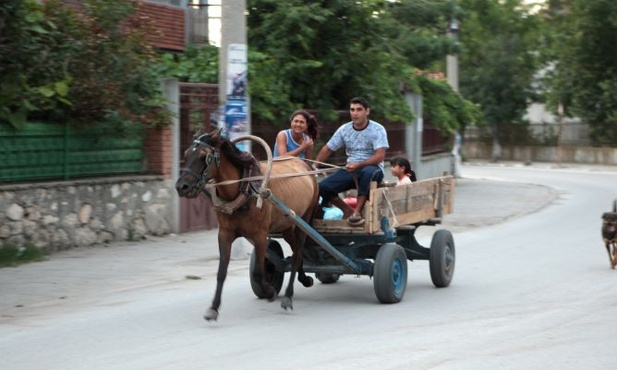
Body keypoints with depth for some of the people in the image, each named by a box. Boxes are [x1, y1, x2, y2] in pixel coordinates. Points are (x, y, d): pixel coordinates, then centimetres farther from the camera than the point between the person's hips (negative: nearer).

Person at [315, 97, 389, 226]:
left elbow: (379, 156, -17)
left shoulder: (378, 130, -6)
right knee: (322, 187, -18)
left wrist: (358, 165, -30)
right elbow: (327, 149, 10)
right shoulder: (344, 129, 6)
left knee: (368, 172, -43)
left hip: (372, 168, -4)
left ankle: (358, 211, -30)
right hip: (351, 170, 4)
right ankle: (347, 210, 3)